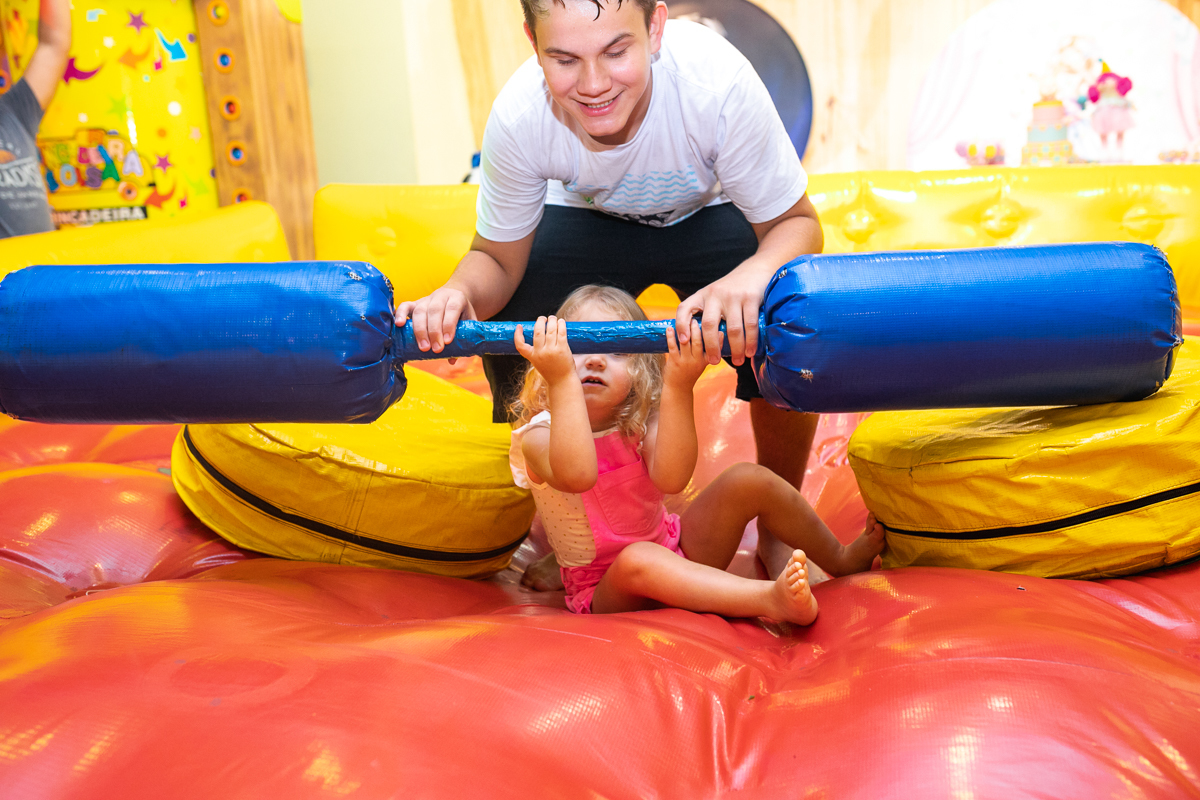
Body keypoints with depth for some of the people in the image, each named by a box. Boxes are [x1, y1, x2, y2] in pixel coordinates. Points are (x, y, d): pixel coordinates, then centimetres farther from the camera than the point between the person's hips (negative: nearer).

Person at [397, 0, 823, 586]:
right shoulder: (518, 118, -32)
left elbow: (796, 223, -27)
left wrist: (751, 275, -51)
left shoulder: (718, 81, -38)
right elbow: (499, 259, -17)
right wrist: (459, 291, -42)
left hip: (712, 214, -1)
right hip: (588, 221, 2)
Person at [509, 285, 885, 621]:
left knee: (749, 480, -8)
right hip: (606, 591, -4)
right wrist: (563, 381, -45)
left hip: (676, 551, 5)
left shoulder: (642, 422, -7)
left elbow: (671, 479, -30)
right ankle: (769, 599, -48)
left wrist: (678, 389, -40)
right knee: (637, 560, -40)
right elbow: (577, 475, -41)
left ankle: (839, 558, 8)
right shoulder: (538, 435, -15)